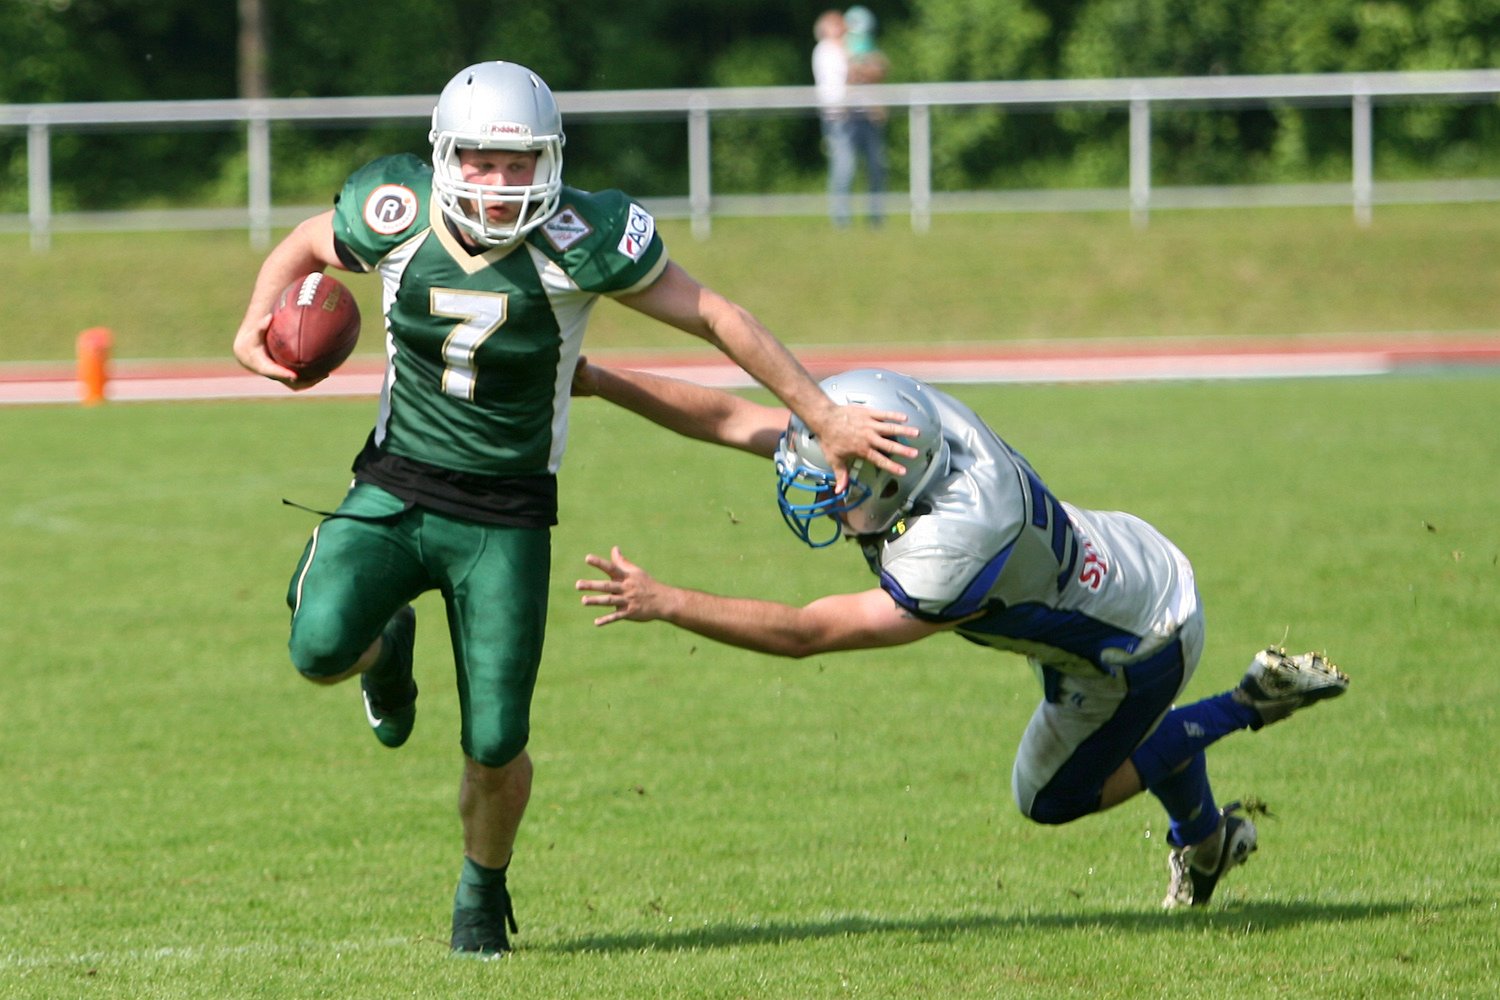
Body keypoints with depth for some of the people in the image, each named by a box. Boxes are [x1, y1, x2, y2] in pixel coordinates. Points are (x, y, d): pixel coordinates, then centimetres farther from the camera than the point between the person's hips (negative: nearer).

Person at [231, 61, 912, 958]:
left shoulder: (576, 241, -17)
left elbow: (714, 317, -8)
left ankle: (484, 887, 29)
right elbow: (304, 249, 12)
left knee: (495, 745, -6)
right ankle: (386, 652, 14)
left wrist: (825, 416, -4)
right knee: (321, 647, -27)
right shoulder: (398, 218, -10)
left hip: (506, 518, -1)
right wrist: (260, 322, -9)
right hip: (396, 488, 1)